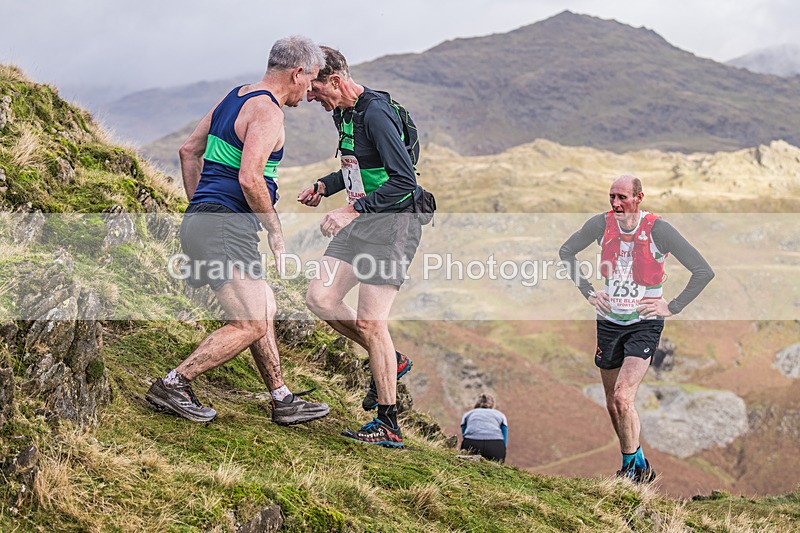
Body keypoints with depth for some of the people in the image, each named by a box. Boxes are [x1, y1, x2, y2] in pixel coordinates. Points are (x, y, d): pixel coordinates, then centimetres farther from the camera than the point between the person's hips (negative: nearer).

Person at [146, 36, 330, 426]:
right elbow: (250, 179, -24)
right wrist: (275, 229, -11)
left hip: (204, 220, 11)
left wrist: (199, 208, 25)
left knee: (265, 311, 17)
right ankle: (172, 385, -6)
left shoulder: (235, 98, 17)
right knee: (250, 324, -11)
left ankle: (283, 401, 23)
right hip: (225, 228, -11)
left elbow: (189, 151, 22)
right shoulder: (268, 111, -12)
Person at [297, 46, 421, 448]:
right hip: (362, 220, 9)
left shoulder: (376, 115, -18)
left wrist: (353, 210, -22)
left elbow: (405, 181, -23)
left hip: (392, 222, -9)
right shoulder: (343, 113, 12)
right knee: (320, 298, 1)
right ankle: (389, 361, 18)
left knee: (370, 321, -10)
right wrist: (324, 185, 11)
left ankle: (388, 426, -1)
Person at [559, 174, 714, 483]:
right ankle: (637, 466, 28)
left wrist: (672, 307, -11)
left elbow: (704, 271, -12)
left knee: (622, 398, -18)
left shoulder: (658, 230, -15)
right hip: (608, 322, 5)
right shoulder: (601, 224, -5)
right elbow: (566, 252, 14)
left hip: (644, 324, -4)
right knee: (613, 405, 10)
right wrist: (587, 292, 8)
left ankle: (635, 466, 2)